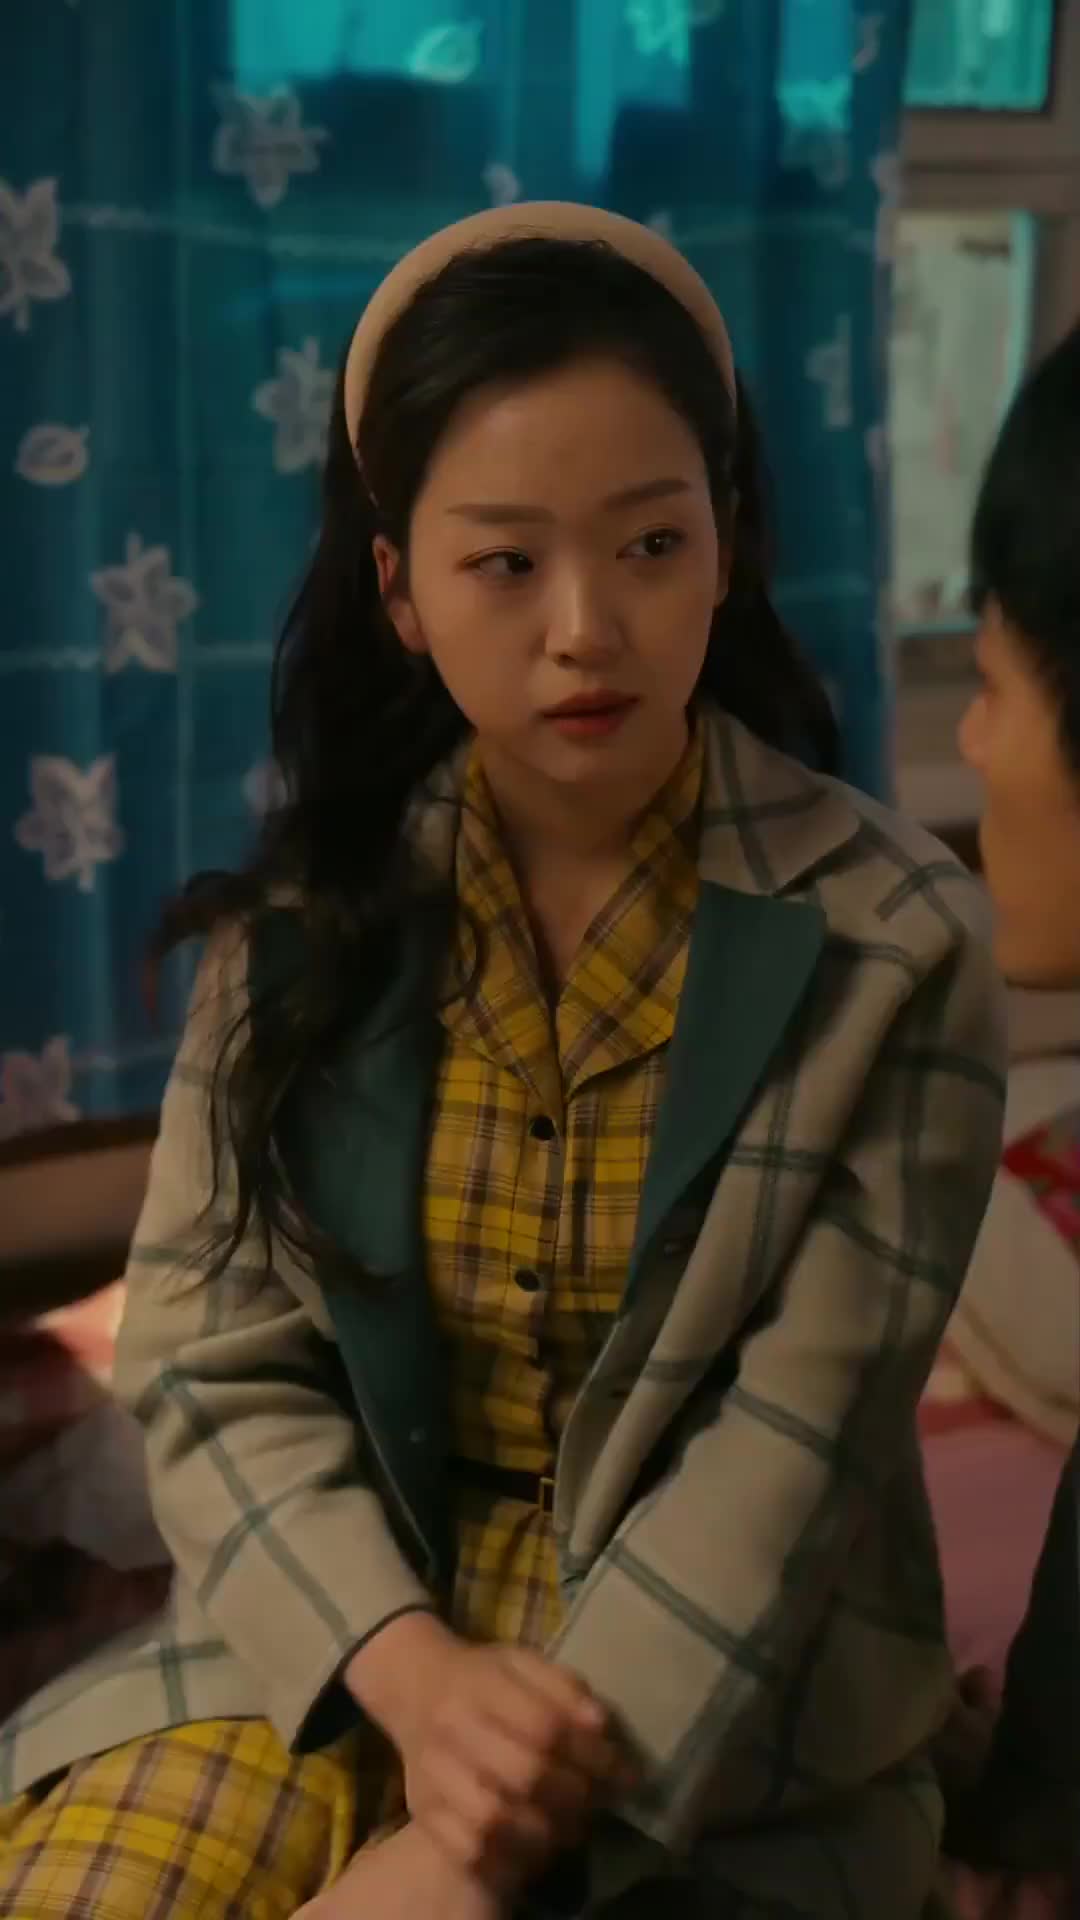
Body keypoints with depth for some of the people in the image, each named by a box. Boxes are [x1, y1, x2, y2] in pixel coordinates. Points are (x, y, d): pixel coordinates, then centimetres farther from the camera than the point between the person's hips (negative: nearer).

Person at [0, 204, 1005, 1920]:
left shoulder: (891, 940, -10)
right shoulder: (310, 915, -1)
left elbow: (793, 1441, -14)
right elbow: (218, 1365, -3)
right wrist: (414, 1673, -20)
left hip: (710, 1711, -2)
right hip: (349, 1631, 3)